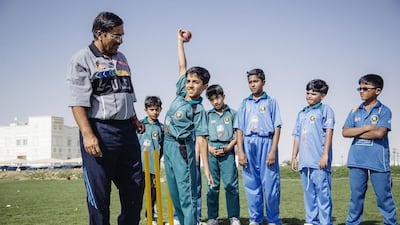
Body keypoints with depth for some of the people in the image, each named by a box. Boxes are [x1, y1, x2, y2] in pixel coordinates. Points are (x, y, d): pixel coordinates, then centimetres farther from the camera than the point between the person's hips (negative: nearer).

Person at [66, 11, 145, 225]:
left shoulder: (121, 59, 17)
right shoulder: (82, 59, -4)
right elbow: (78, 102, -12)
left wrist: (134, 119, 13)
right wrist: (87, 134, -21)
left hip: (127, 130, 7)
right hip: (99, 131, -7)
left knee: (135, 186, 11)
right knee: (99, 192, -1)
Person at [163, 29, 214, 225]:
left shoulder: (198, 110, -11)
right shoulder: (181, 92, 6)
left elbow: (202, 139, -15)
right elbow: (182, 66, 15)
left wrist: (206, 168, -19)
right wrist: (180, 41, 19)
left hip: (182, 148, -8)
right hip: (167, 145, 8)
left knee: (187, 193, -8)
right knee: (174, 192, 13)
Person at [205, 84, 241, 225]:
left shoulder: (232, 113, 8)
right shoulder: (207, 115, 12)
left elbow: (237, 134, 4)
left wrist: (228, 147, -9)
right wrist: (210, 149, -6)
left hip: (227, 151, -2)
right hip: (211, 151, 2)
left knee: (231, 184, -5)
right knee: (212, 185, 4)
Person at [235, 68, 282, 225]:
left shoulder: (271, 102, 7)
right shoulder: (245, 103, 14)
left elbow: (277, 128, 1)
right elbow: (239, 129, 11)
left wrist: (273, 151, -10)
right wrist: (240, 152, 0)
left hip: (266, 143, -3)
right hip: (248, 145, 3)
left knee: (270, 184, -4)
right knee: (251, 185, 5)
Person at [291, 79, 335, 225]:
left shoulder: (325, 110, 2)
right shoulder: (301, 113, 21)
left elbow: (329, 132, -6)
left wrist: (325, 155, -14)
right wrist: (294, 157, 17)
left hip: (319, 160, -6)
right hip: (304, 160, 6)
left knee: (322, 192, -7)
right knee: (308, 193, 10)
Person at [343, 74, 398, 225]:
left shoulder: (384, 111, -1)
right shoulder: (355, 111, 12)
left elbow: (380, 133, -14)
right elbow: (345, 132, 1)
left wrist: (356, 132, -5)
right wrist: (367, 128, -9)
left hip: (378, 160, -4)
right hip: (357, 160, 4)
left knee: (384, 197, 1)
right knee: (356, 196, 9)